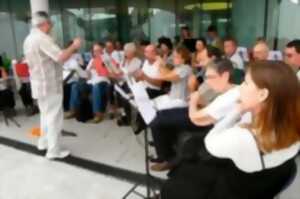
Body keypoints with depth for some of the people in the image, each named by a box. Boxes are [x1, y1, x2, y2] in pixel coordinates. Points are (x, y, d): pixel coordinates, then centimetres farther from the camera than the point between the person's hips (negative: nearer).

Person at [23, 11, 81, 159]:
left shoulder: (29, 39, 12)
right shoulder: (43, 38, -20)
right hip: (49, 85, -10)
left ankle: (44, 142, 33)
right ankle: (53, 151, 5)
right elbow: (61, 57, -28)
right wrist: (74, 46, -13)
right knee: (54, 117, -2)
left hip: (38, 84, 10)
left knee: (46, 114, 22)